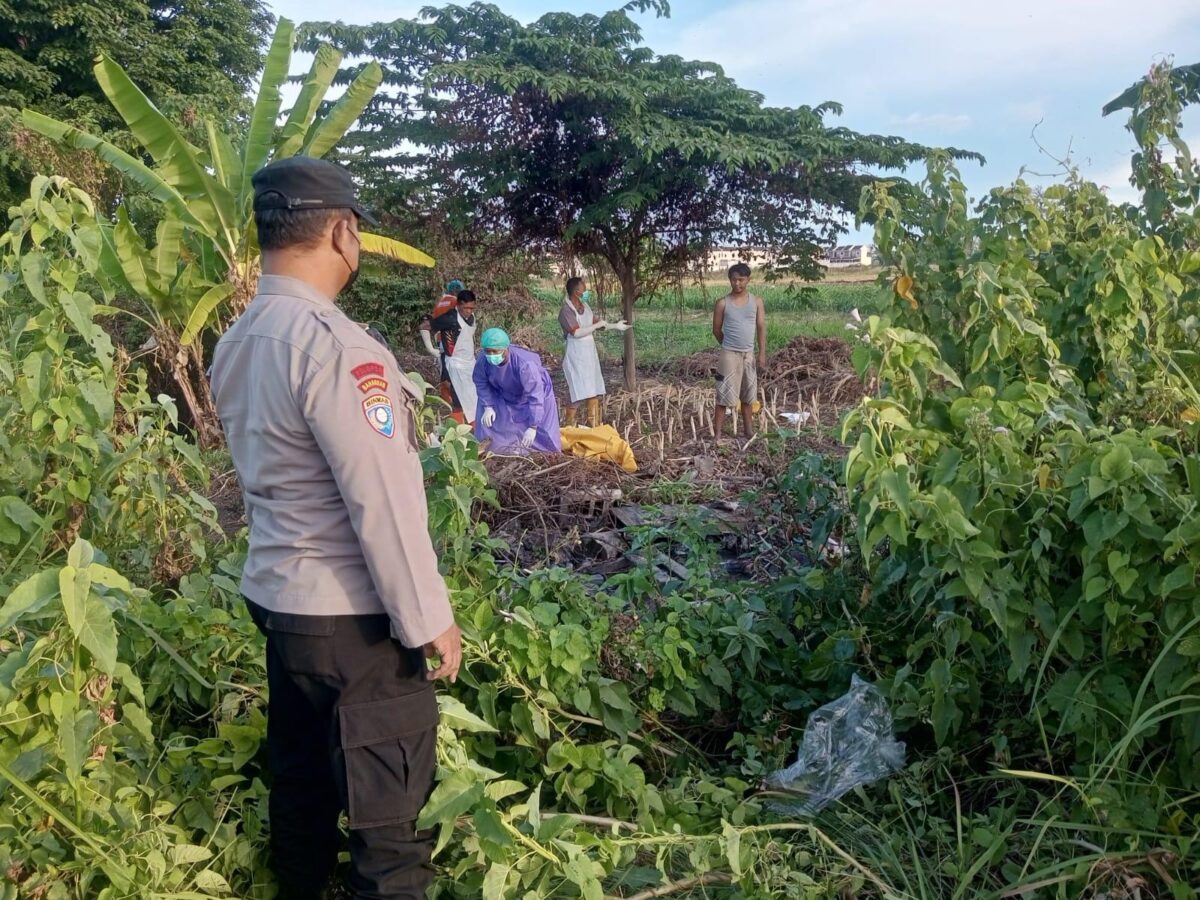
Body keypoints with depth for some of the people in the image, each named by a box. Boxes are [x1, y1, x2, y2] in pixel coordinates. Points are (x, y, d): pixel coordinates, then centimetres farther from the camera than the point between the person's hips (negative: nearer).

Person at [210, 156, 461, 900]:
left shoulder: (239, 342, 7)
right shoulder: (331, 341, -21)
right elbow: (380, 500, -22)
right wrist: (428, 619, -15)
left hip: (276, 595, 9)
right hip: (350, 615, -9)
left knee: (300, 781, 22)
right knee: (387, 809, 4)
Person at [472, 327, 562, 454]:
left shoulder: (524, 364, -44)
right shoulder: (482, 360, -29)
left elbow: (535, 397, -41)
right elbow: (481, 383, -7)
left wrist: (533, 427, -42)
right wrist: (488, 406, -13)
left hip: (536, 390, -4)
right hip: (504, 397, 4)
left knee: (542, 436, -2)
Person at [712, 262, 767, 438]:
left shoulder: (756, 301, 1)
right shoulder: (723, 303, -5)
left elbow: (761, 328, 1)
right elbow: (716, 329, 3)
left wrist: (762, 353, -4)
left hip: (749, 354, 3)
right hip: (730, 354, -3)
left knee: (748, 396, 12)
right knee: (724, 395, -4)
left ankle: (749, 431, 21)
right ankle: (717, 433, -1)